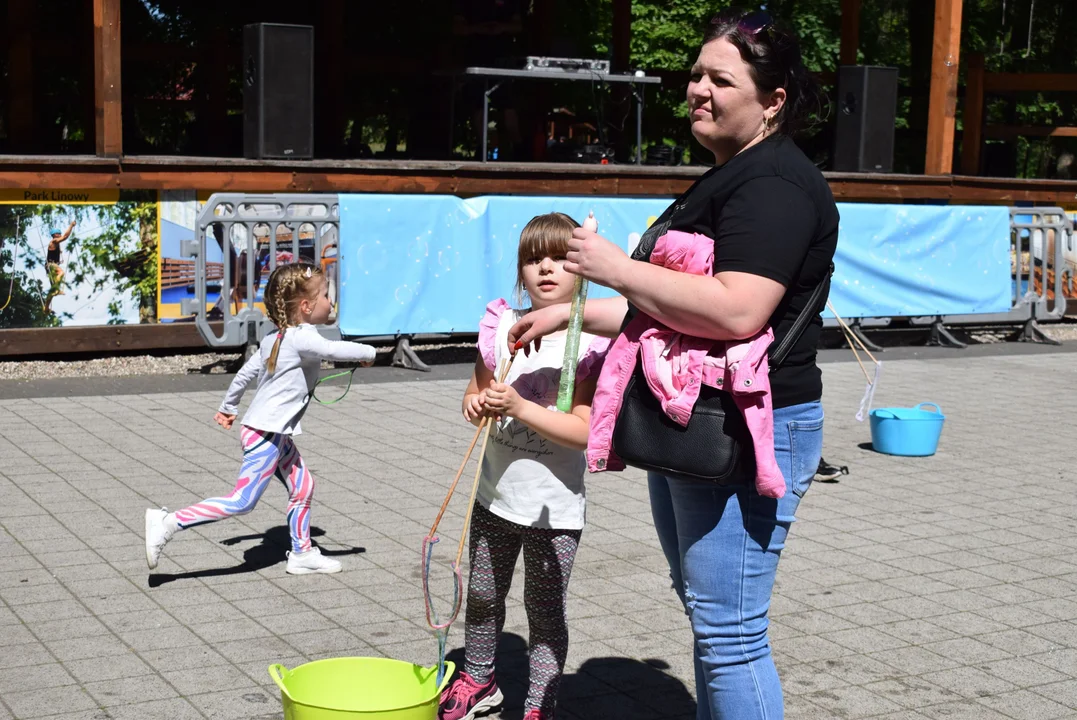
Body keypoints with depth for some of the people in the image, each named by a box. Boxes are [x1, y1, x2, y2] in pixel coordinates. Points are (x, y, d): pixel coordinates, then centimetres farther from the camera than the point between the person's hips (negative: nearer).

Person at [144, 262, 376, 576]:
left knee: (303, 486, 17)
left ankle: (302, 553, 27)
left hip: (273, 433, 11)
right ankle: (168, 523, -10)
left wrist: (228, 407, 30)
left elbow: (247, 371, 19)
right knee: (242, 501, -10)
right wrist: (367, 353, -14)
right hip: (266, 434, -11)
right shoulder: (303, 338, -18)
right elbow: (335, 350, -33)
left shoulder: (275, 339, 11)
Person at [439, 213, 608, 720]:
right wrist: (477, 404, -17)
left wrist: (517, 405, -28)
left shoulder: (589, 341, -15)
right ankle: (478, 678, 44)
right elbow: (475, 393, 7)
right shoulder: (502, 326, -2)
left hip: (554, 507, -5)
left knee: (545, 611, 7)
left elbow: (583, 430, -21)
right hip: (496, 494, 5)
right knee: (482, 596, 21)